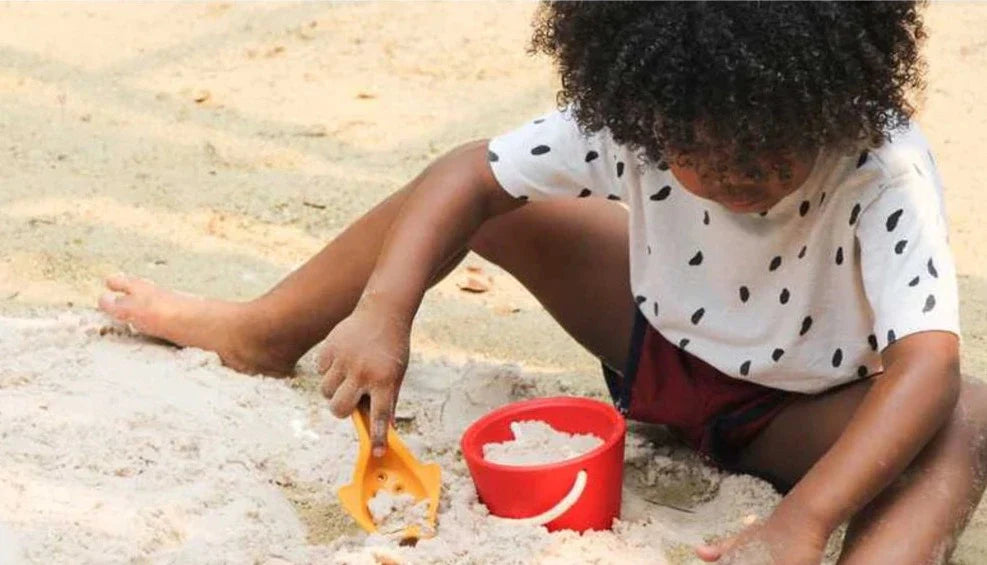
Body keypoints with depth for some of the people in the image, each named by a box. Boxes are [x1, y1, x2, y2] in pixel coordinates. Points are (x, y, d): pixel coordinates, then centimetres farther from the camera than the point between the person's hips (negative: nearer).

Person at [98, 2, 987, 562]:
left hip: (796, 413, -3)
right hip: (661, 344, 3)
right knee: (485, 199, -6)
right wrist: (383, 310, -36)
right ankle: (265, 334, 12)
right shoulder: (634, 118, -24)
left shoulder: (884, 170, -35)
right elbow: (469, 171, -19)